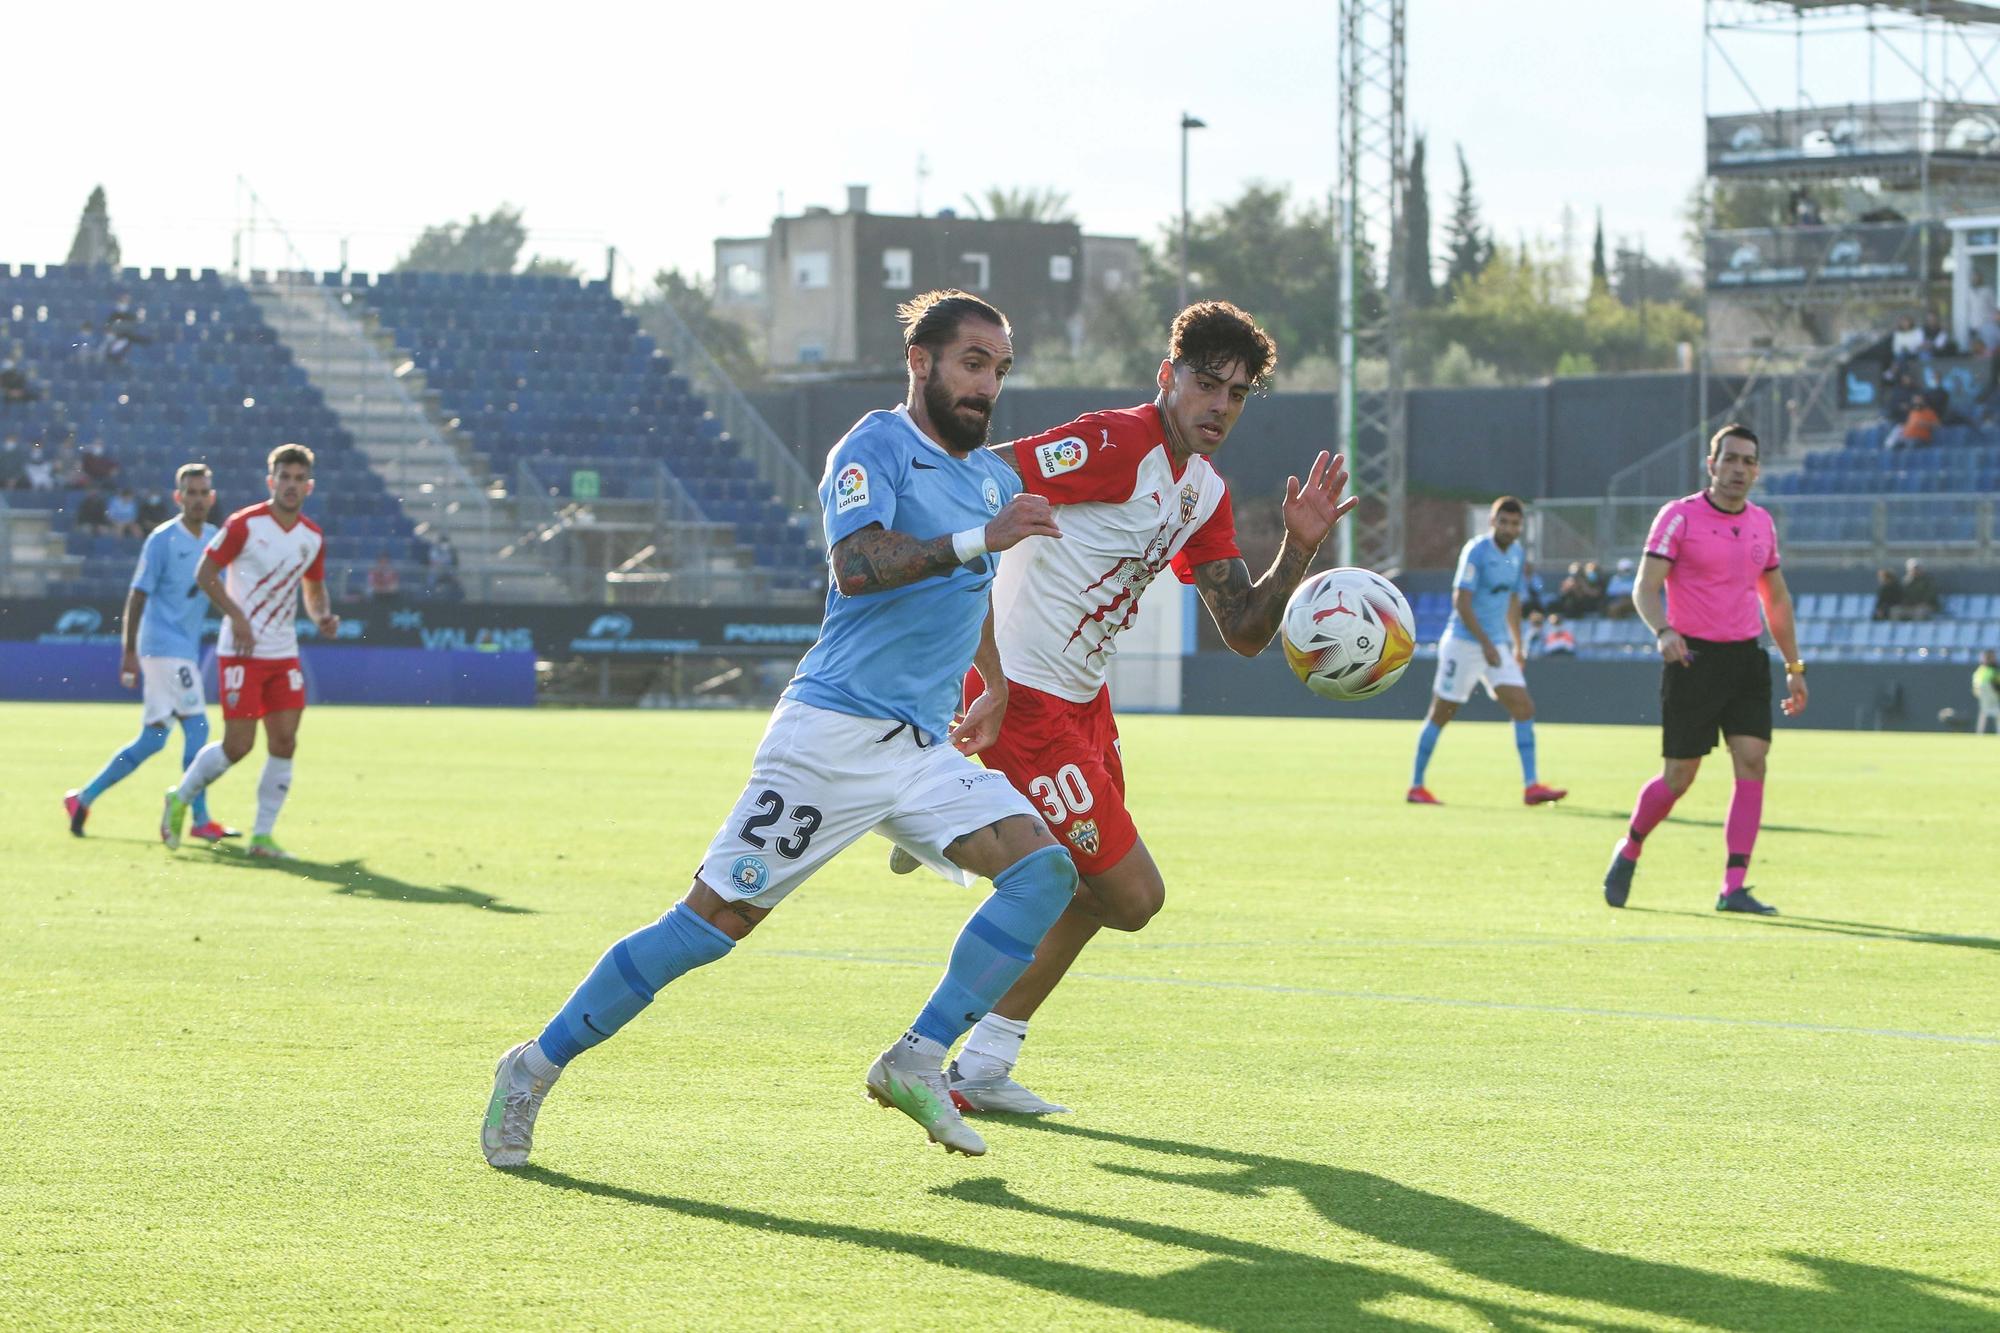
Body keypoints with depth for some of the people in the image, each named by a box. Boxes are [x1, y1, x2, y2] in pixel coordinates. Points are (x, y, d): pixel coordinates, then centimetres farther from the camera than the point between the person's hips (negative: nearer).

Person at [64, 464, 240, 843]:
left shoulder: (215, 539, 12)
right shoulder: (163, 539, -8)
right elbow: (138, 595, -9)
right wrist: (129, 651, -12)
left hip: (187, 650, 8)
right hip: (163, 645, -8)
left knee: (152, 740, 8)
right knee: (196, 726, -13)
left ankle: (83, 798, 16)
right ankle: (200, 819, -11)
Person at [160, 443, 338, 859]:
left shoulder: (313, 537, 6)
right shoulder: (244, 524, -10)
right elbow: (205, 572, -7)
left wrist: (323, 616, -2)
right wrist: (236, 614, -18)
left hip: (284, 653, 5)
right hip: (242, 651, -5)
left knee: (284, 742, -3)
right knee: (238, 744, -7)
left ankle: (263, 836, 5)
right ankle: (180, 798, 18)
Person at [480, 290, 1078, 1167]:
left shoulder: (993, 477, 17)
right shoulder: (876, 447, -7)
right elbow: (856, 566, -26)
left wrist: (995, 685, 35)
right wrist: (979, 540, -30)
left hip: (921, 752, 8)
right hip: (833, 733, -7)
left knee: (1043, 866, -12)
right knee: (715, 918, -9)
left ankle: (917, 1061, -9)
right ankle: (537, 1067, 3)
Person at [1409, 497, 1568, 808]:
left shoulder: (1517, 554, 10)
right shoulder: (1476, 551, -14)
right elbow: (1461, 601, -19)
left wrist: (1518, 645, 23)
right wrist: (1485, 643, -22)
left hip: (1496, 646, 7)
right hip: (1463, 643, -7)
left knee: (1524, 707, -5)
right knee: (1441, 714, -1)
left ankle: (1531, 786, -6)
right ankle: (1416, 787, 9)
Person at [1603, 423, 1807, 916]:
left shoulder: (1762, 523, 11)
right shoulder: (1679, 516, -6)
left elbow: (1776, 598, 21)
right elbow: (1646, 588, -13)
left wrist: (1794, 667, 18)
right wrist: (1663, 631, -32)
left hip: (1746, 658, 5)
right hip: (1693, 658, -5)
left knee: (1752, 762, -10)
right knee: (1679, 776, -1)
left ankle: (1734, 888, -9)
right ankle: (1629, 851, 27)